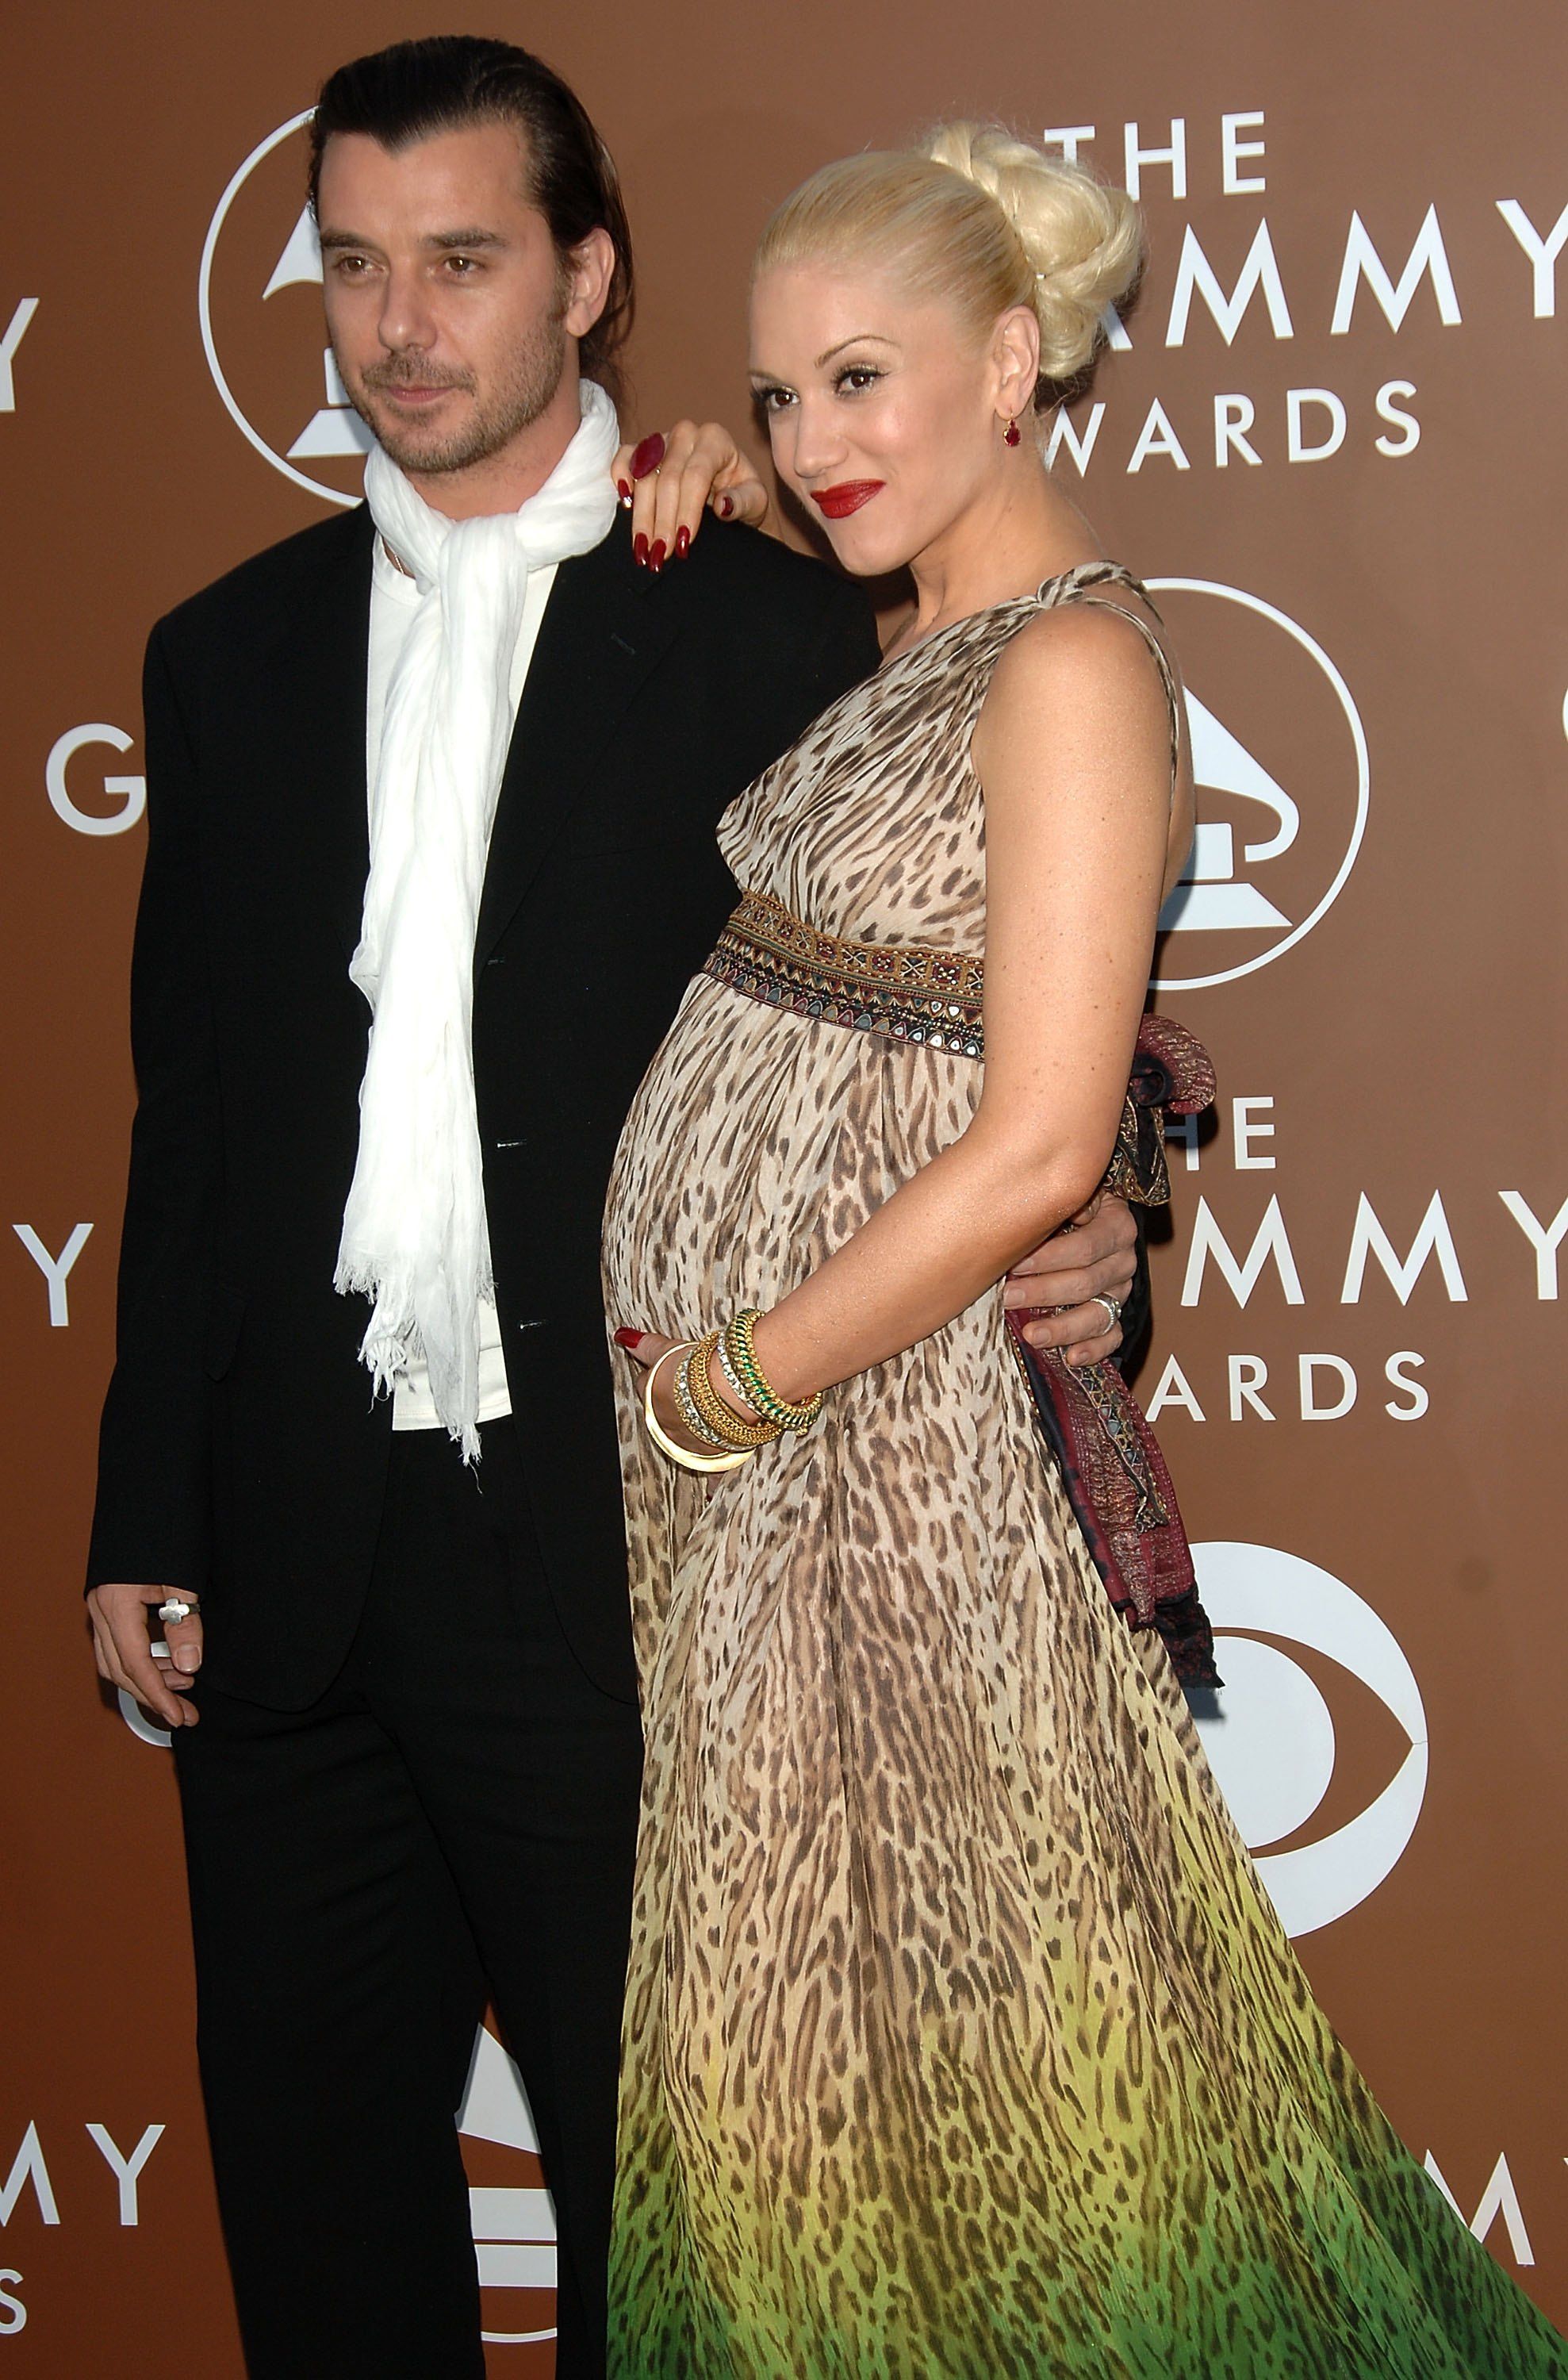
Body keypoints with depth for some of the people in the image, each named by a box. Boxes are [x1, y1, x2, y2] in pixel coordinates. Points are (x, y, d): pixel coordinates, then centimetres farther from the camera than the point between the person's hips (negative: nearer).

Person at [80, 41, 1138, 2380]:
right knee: (316, 2190, 14)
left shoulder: (763, 632, 0)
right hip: (297, 1569, 4)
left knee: (660, 2188, 7)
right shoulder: (232, 652, 12)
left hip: (620, 1558, -4)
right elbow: (187, 1107, 13)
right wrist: (149, 1522, 9)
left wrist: (1074, 1221, -17)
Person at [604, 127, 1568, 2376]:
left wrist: (728, 1390, -14)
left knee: (919, 1952, 4)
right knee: (774, 1924, 17)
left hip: (882, 1393, -8)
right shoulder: (914, 646, 11)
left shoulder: (1076, 662, -16)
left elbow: (1036, 1144, -21)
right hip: (707, 1361, 8)